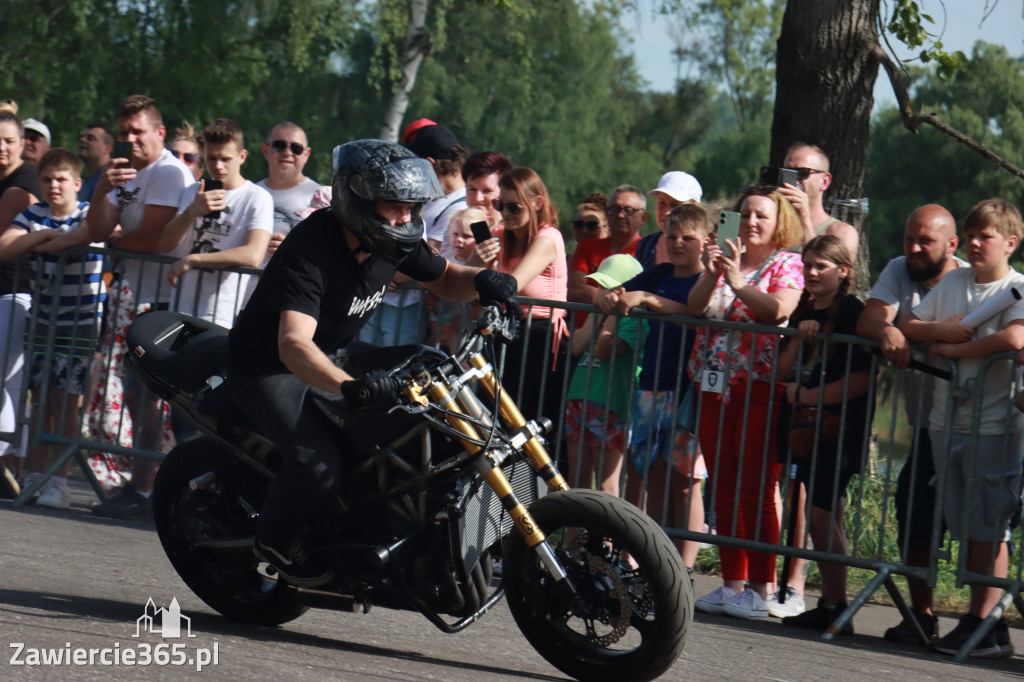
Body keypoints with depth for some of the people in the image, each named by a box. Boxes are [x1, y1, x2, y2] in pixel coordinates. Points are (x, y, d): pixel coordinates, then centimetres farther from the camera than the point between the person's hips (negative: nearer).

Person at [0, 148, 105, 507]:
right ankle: (34, 476, 9)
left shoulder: (90, 213, -6)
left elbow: (89, 231, -32)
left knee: (66, 403, -6)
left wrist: (42, 245, -21)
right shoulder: (33, 215, 5)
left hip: (82, 324, -4)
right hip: (43, 321, 4)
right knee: (40, 401, 4)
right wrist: (44, 235, -16)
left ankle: (59, 481, -4)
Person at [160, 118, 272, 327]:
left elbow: (253, 256, -19)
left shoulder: (258, 198, -4)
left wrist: (191, 260, -13)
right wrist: (192, 211, -13)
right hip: (181, 312, 5)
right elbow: (166, 244, 6)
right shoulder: (193, 193, 16)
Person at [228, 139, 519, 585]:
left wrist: (482, 280, -17)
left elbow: (446, 279, 9)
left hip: (333, 358, 8)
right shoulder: (312, 249, -32)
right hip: (267, 365, -8)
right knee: (319, 461, -27)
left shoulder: (393, 242, -8)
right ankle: (274, 539, 1)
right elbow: (293, 345, -44)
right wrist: (349, 386, -62)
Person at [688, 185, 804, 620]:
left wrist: (738, 283, -26)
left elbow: (778, 310, -17)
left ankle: (758, 591, -4)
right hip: (715, 388, 6)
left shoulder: (787, 265, 2)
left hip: (760, 391, -6)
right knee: (723, 491, 7)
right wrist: (710, 275, -12)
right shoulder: (726, 258, 17)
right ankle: (732, 584, 13)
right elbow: (695, 307, 4)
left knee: (756, 492, -8)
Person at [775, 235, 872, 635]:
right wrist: (799, 338, -7)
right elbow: (784, 369, 11)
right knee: (825, 515, 8)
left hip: (839, 427, -8)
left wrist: (806, 396, -10)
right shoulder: (805, 312, 16)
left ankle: (836, 608, -6)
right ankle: (829, 605, 10)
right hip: (806, 425, 8)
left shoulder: (852, 312, -8)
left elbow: (860, 379, -16)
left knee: (823, 513, -11)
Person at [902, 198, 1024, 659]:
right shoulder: (953, 281, 13)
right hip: (947, 423, 6)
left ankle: (984, 624, -1)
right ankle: (983, 621, 12)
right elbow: (908, 327, 13)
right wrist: (941, 330, -7)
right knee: (966, 528, 8)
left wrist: (953, 348, -16)